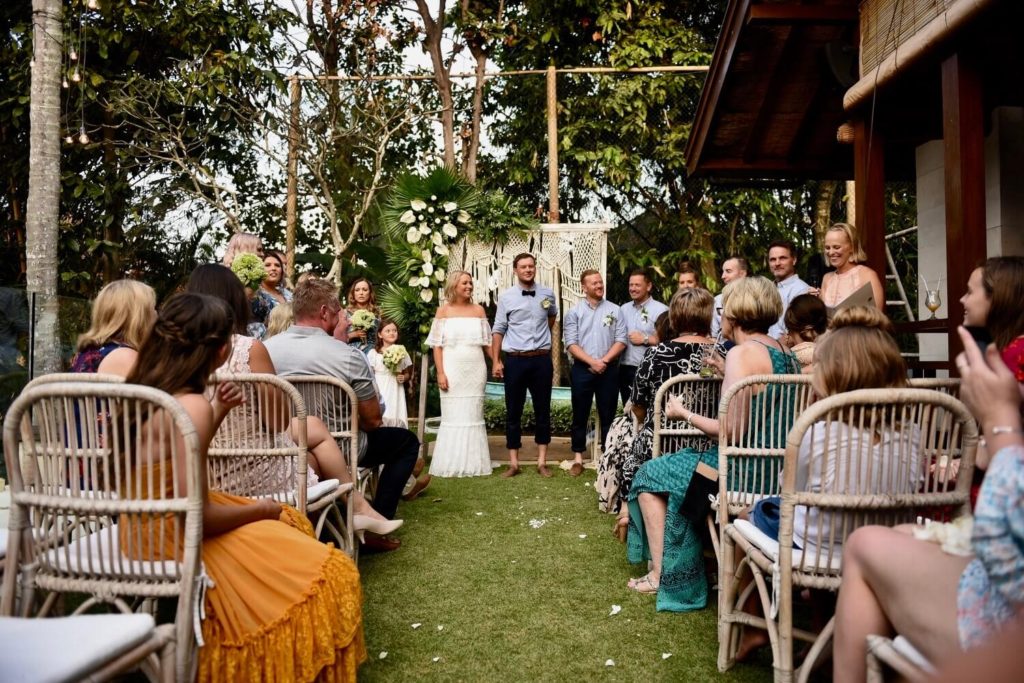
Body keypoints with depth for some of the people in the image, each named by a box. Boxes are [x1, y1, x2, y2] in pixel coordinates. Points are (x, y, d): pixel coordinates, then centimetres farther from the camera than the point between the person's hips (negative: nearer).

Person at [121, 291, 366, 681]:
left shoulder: (144, 389, 2)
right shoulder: (191, 406, -25)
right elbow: (196, 515, -26)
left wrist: (217, 412, 9)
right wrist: (260, 510, -10)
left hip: (151, 523, 10)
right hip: (175, 539, -10)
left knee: (291, 522, 24)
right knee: (329, 574, -7)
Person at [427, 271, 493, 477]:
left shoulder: (478, 310, 8)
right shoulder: (444, 310, 2)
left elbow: (486, 342, 10)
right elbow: (437, 345, -2)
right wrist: (440, 372, -10)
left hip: (475, 369, 2)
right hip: (452, 369, -2)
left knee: (473, 416, 6)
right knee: (452, 416, 2)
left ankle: (473, 463, 12)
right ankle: (451, 464, 9)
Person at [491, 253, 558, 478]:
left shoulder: (547, 293, 4)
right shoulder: (506, 296, -2)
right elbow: (498, 330, -3)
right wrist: (495, 361, -8)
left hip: (542, 359, 2)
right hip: (515, 360, -1)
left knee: (543, 411, 7)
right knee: (513, 412, 5)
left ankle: (542, 462, 17)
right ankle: (513, 463, 14)